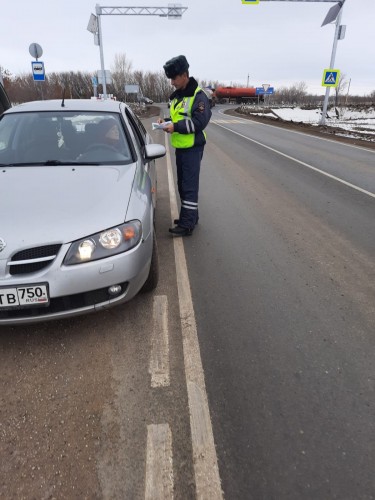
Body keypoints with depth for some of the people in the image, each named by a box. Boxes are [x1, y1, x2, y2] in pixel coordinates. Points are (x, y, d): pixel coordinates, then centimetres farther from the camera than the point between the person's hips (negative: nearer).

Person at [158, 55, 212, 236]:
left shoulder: (198, 96, -11)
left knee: (189, 185, -8)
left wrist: (175, 127, -23)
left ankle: (187, 224, -5)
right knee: (183, 184, 13)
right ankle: (190, 216, 25)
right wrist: (166, 121, 3)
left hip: (192, 148, -9)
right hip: (180, 147, 9)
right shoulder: (176, 96, 15)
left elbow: (200, 122, -20)